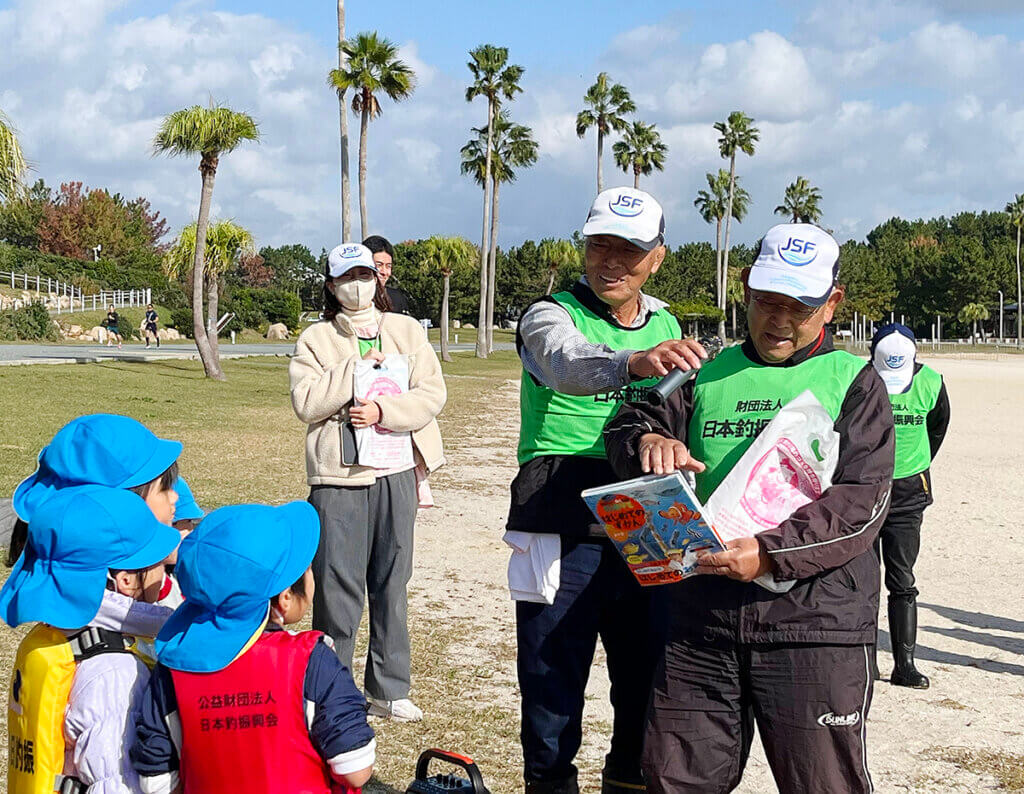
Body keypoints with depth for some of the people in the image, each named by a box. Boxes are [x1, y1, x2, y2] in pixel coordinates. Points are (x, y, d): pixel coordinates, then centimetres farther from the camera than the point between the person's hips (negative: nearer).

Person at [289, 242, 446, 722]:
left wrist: (383, 411, -13)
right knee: (337, 584, -2)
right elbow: (306, 403, -7)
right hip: (338, 476, -2)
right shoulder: (316, 339, 6)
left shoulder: (406, 331, 11)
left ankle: (389, 690, 18)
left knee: (392, 582, 8)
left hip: (397, 471, 2)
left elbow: (432, 393, 1)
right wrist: (357, 368, -12)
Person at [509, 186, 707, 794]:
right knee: (554, 680, -2)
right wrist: (634, 362, -50)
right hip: (564, 524, -5)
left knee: (647, 677, 13)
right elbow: (568, 362, -30)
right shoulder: (551, 316, -5)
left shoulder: (666, 327, 13)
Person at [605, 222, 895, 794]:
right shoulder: (709, 375, 16)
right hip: (701, 613, 3)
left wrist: (771, 553, -21)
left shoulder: (853, 381, 5)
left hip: (814, 623, -3)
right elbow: (625, 428, 13)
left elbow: (863, 503, -7)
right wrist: (647, 441, -12)